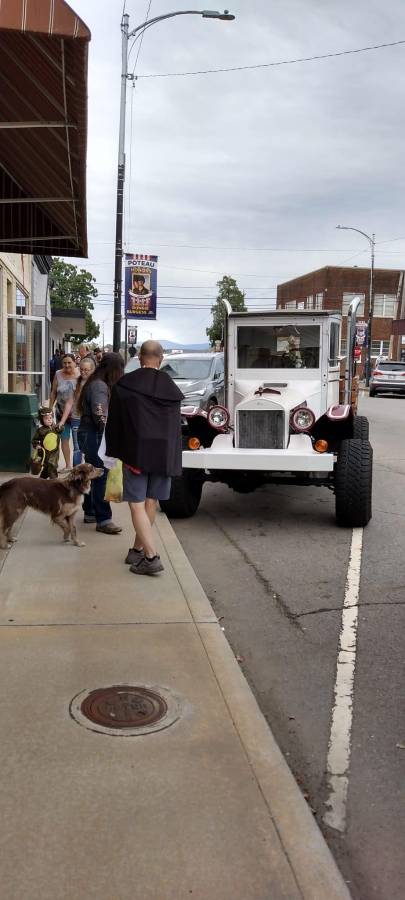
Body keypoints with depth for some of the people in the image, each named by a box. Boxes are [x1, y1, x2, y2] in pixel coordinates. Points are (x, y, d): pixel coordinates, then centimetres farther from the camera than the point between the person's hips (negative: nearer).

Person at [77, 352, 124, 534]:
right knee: (101, 477, -8)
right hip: (94, 436, -10)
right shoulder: (100, 386, -19)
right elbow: (100, 416, -24)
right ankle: (103, 520, -5)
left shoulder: (96, 383, 12)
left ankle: (90, 512, 29)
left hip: (88, 433, 10)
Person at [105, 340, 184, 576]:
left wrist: (115, 451, 8)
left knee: (137, 504, -2)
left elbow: (114, 422, -1)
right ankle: (138, 550, 25)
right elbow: (177, 425, 9)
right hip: (165, 452, 4)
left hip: (136, 451, -4)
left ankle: (151, 557, -11)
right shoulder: (171, 388, 5)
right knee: (151, 503, 13)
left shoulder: (124, 385, -5)